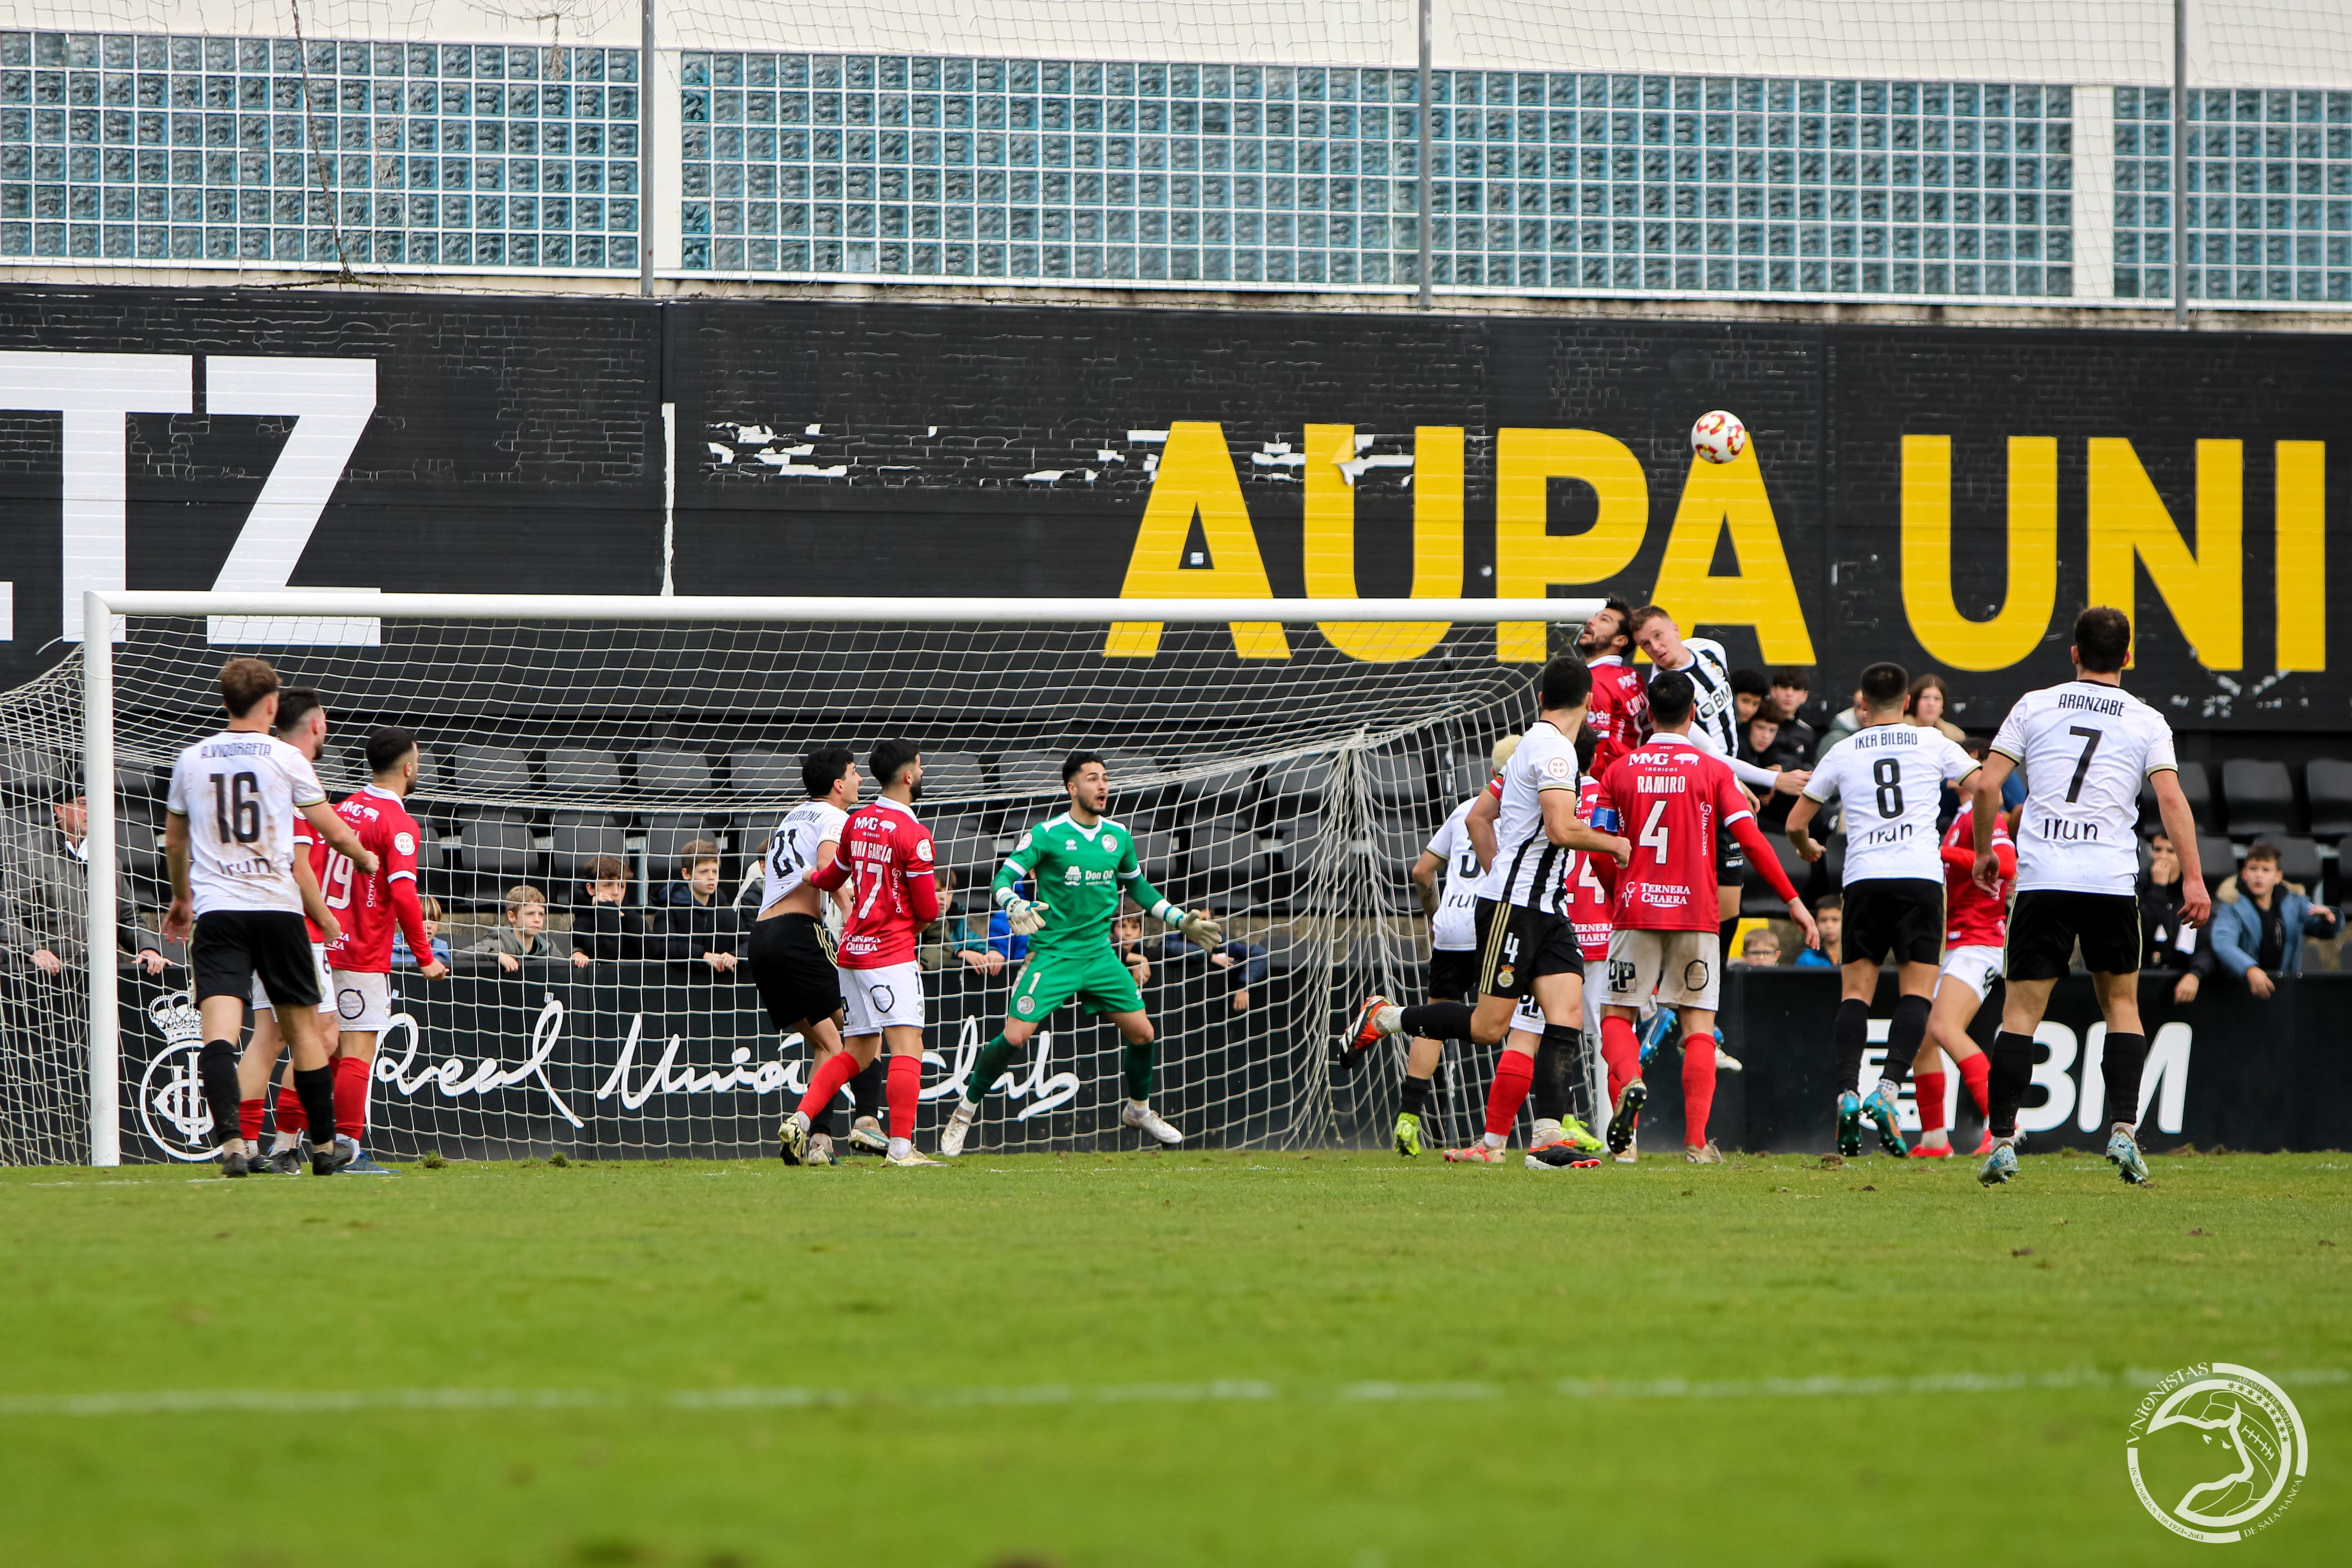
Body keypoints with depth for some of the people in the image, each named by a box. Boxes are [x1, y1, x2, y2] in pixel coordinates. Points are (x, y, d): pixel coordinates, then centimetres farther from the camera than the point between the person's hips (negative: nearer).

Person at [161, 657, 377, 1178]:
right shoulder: (286, 758, 0)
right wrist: (367, 860, 27)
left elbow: (174, 840, 21)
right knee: (304, 1024, 11)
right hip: (278, 907, -1)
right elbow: (334, 831, 5)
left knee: (219, 1026, -10)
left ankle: (231, 1138, -29)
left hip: (215, 910, 1)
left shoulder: (192, 760, 9)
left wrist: (182, 897, 38)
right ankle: (325, 1146, 20)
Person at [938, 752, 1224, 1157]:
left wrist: (1181, 920, 20)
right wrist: (1015, 905, -31)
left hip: (1099, 953, 5)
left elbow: (1138, 886, 23)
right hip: (1052, 953, -5)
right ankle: (965, 1111, 5)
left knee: (1142, 1033, 2)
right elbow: (1005, 877, -9)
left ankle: (1139, 1109, 29)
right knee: (1015, 1036, -15)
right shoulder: (1047, 835, -9)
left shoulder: (1118, 835, 7)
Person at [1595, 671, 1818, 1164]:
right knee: (1698, 1025, 4)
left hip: (1636, 909, 1)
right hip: (1695, 912, -1)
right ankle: (1696, 1141, -5)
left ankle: (1631, 1082, -21)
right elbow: (1751, 840, -7)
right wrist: (1793, 900, -1)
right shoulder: (1713, 770, -1)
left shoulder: (1619, 771, 4)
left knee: (1617, 1016, 11)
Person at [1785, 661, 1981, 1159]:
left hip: (1864, 879, 1)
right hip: (1920, 876, -1)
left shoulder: (1842, 753, 10)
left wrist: (1808, 849, 38)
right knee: (1917, 991, 0)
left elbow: (1796, 823, 15)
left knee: (1856, 990, 5)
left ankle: (1847, 1091, -13)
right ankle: (1889, 1088, -19)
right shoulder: (1932, 744, 8)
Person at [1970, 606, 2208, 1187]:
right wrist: (2193, 878, -5)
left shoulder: (2035, 707, 10)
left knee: (2021, 1010, 3)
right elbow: (2170, 798, -4)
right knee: (2122, 1005, 14)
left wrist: (1984, 852, 19)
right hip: (2113, 880, 0)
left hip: (2041, 878, 0)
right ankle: (2124, 1129, -1)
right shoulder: (2147, 722, 8)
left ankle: (2002, 1140, -6)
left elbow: (1987, 785, 5)